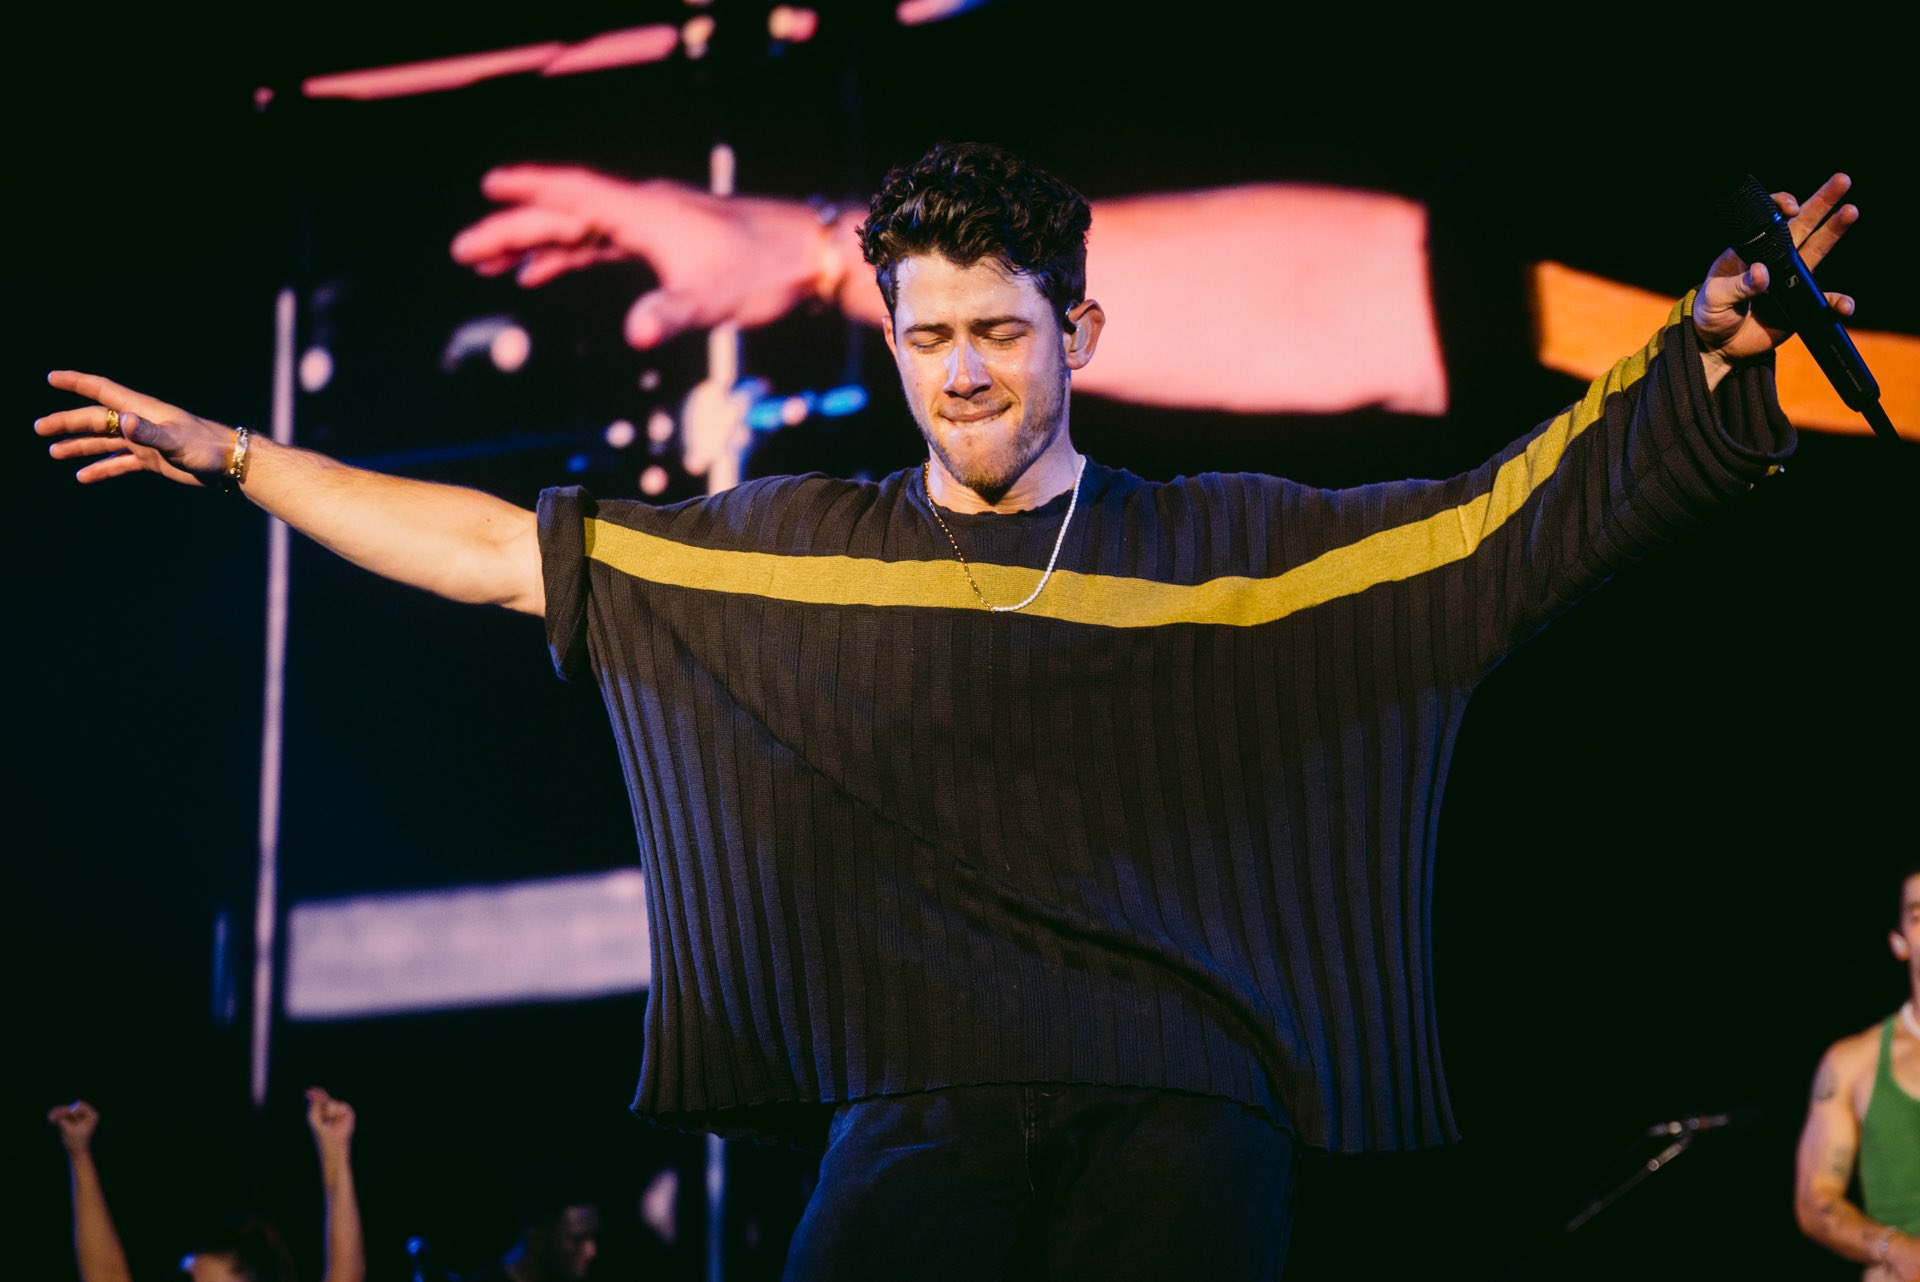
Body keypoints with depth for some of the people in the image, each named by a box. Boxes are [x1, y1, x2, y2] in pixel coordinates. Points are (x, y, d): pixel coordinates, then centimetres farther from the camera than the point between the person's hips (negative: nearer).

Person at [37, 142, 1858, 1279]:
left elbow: (1515, 516, 6)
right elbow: (498, 549, 18)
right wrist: (229, 458, 18)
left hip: (1178, 1112, -1)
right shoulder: (798, 549, 13)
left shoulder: (1224, 548, 9)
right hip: (922, 1108, 1)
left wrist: (1711, 350, -6)